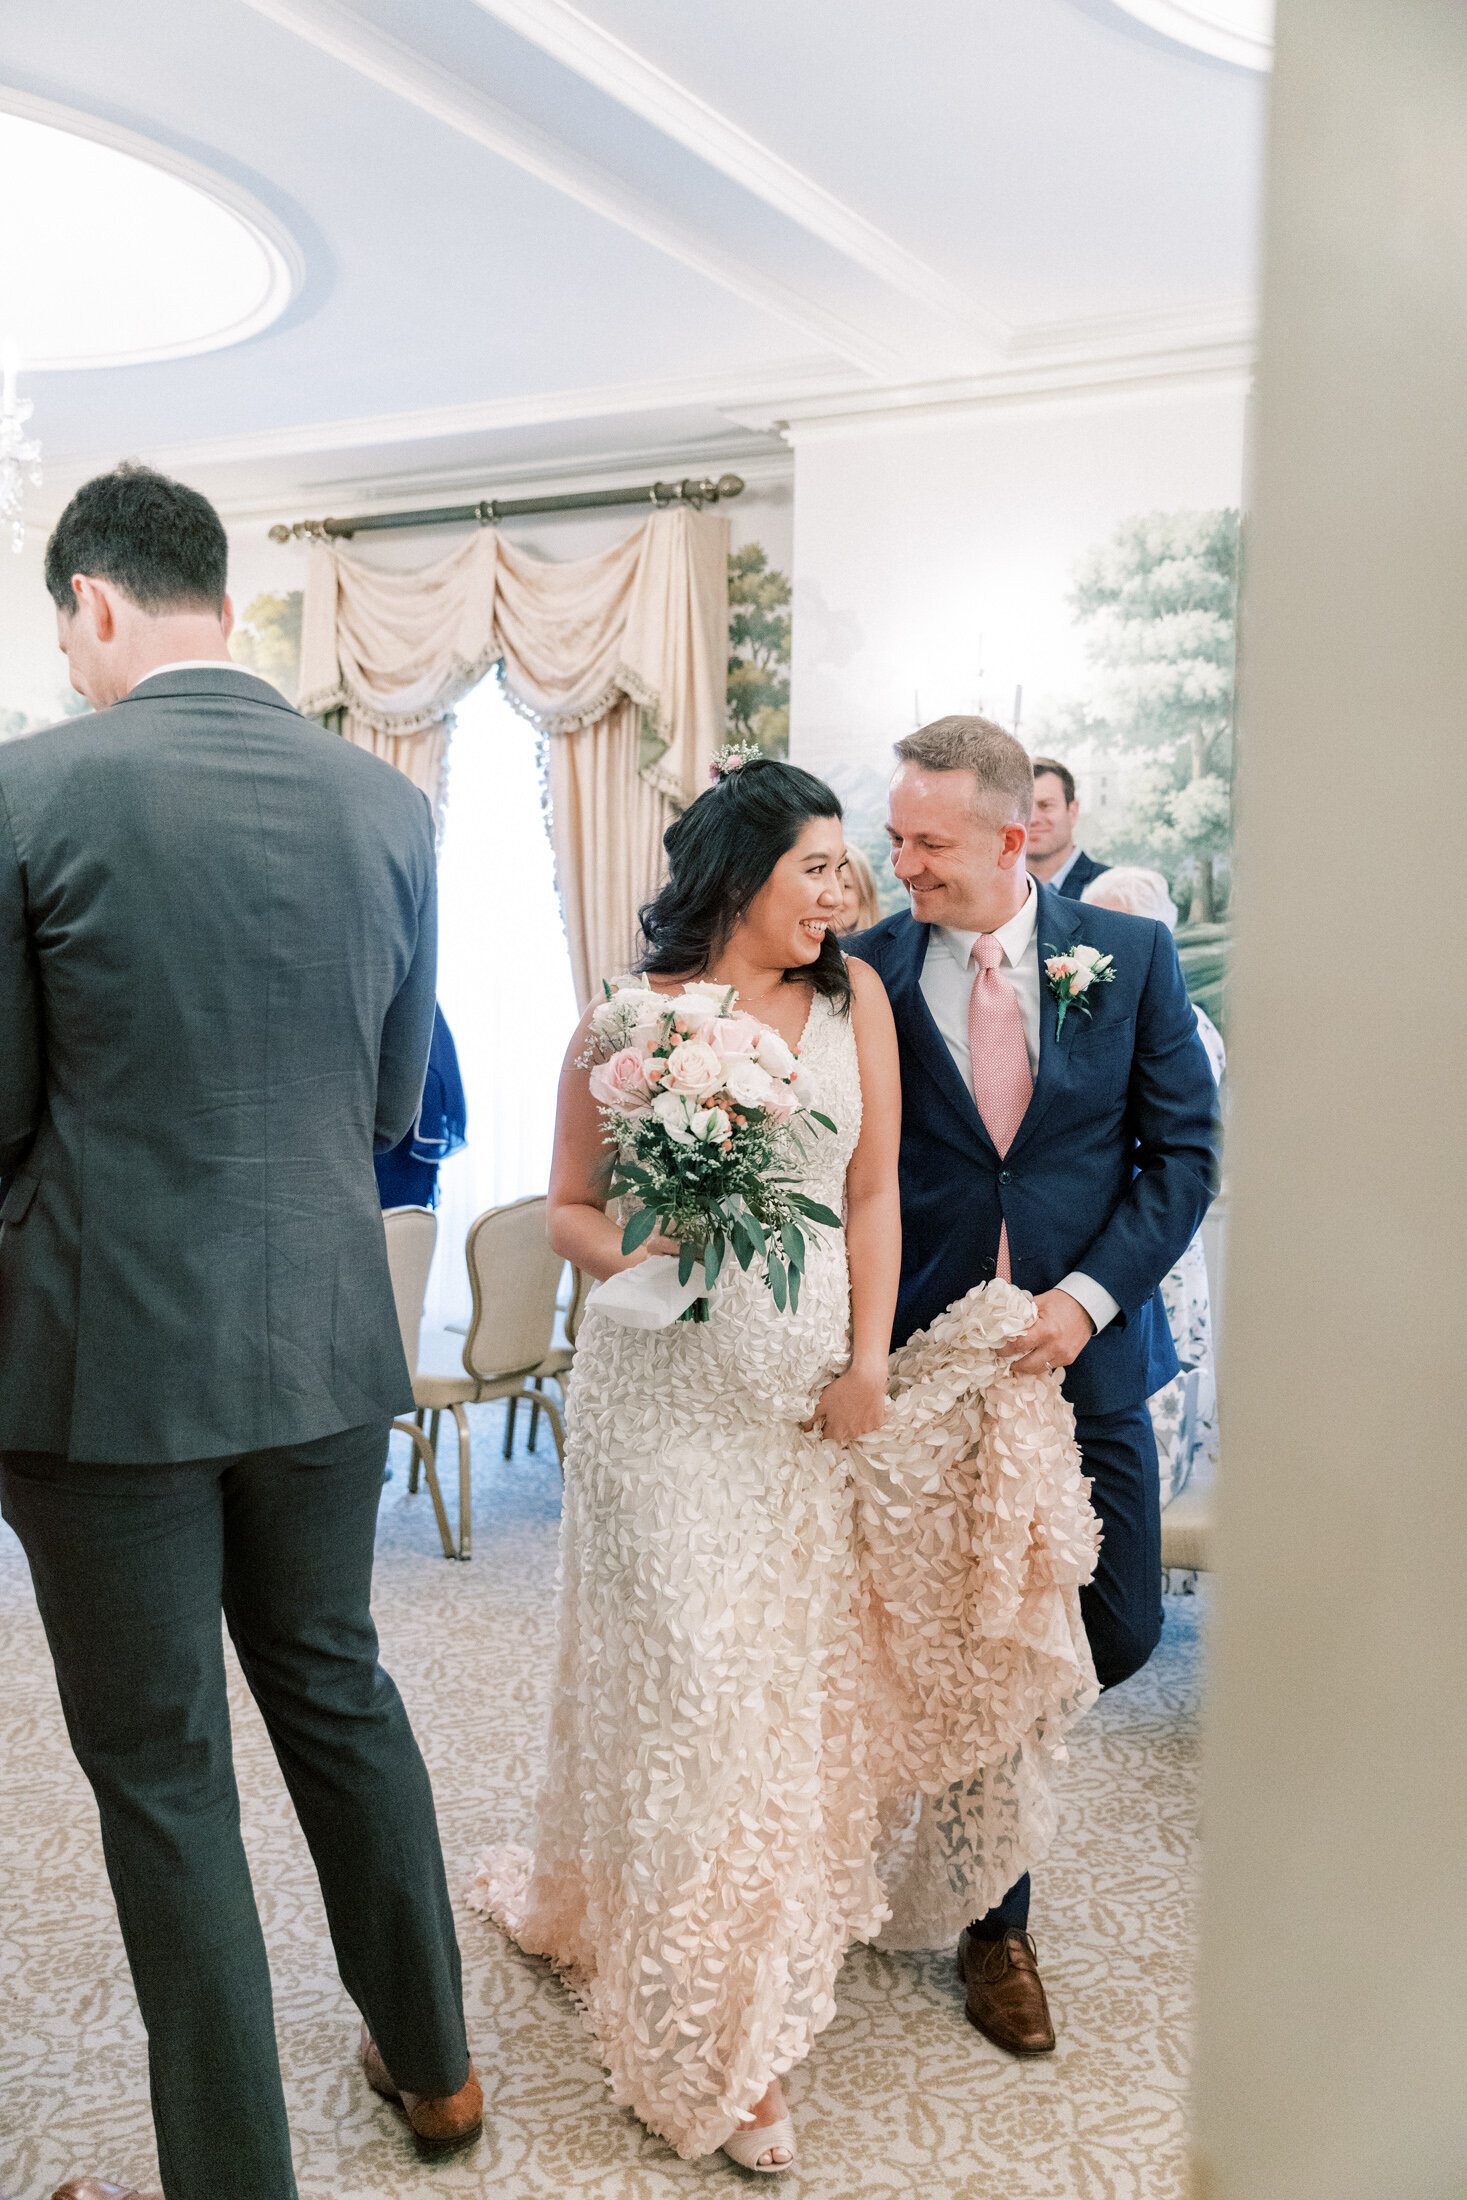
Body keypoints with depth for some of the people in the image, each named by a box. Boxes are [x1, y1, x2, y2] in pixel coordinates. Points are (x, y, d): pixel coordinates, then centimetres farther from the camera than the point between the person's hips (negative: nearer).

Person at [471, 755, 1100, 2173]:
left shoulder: (855, 999, 4)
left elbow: (874, 1192, 4)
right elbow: (567, 1208, 2)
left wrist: (868, 1359, -4)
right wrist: (636, 1257, -19)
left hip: (808, 1381, 3)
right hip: (666, 1388, -3)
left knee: (804, 1658, 11)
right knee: (694, 1672, 0)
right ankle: (711, 2029, 16)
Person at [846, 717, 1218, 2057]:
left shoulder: (1129, 955, -1)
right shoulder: (868, 971, -4)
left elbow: (1185, 1147, -1)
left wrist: (1090, 1294, -12)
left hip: (1084, 1350, 1)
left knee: (1116, 1635, 6)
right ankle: (996, 1924, 29)